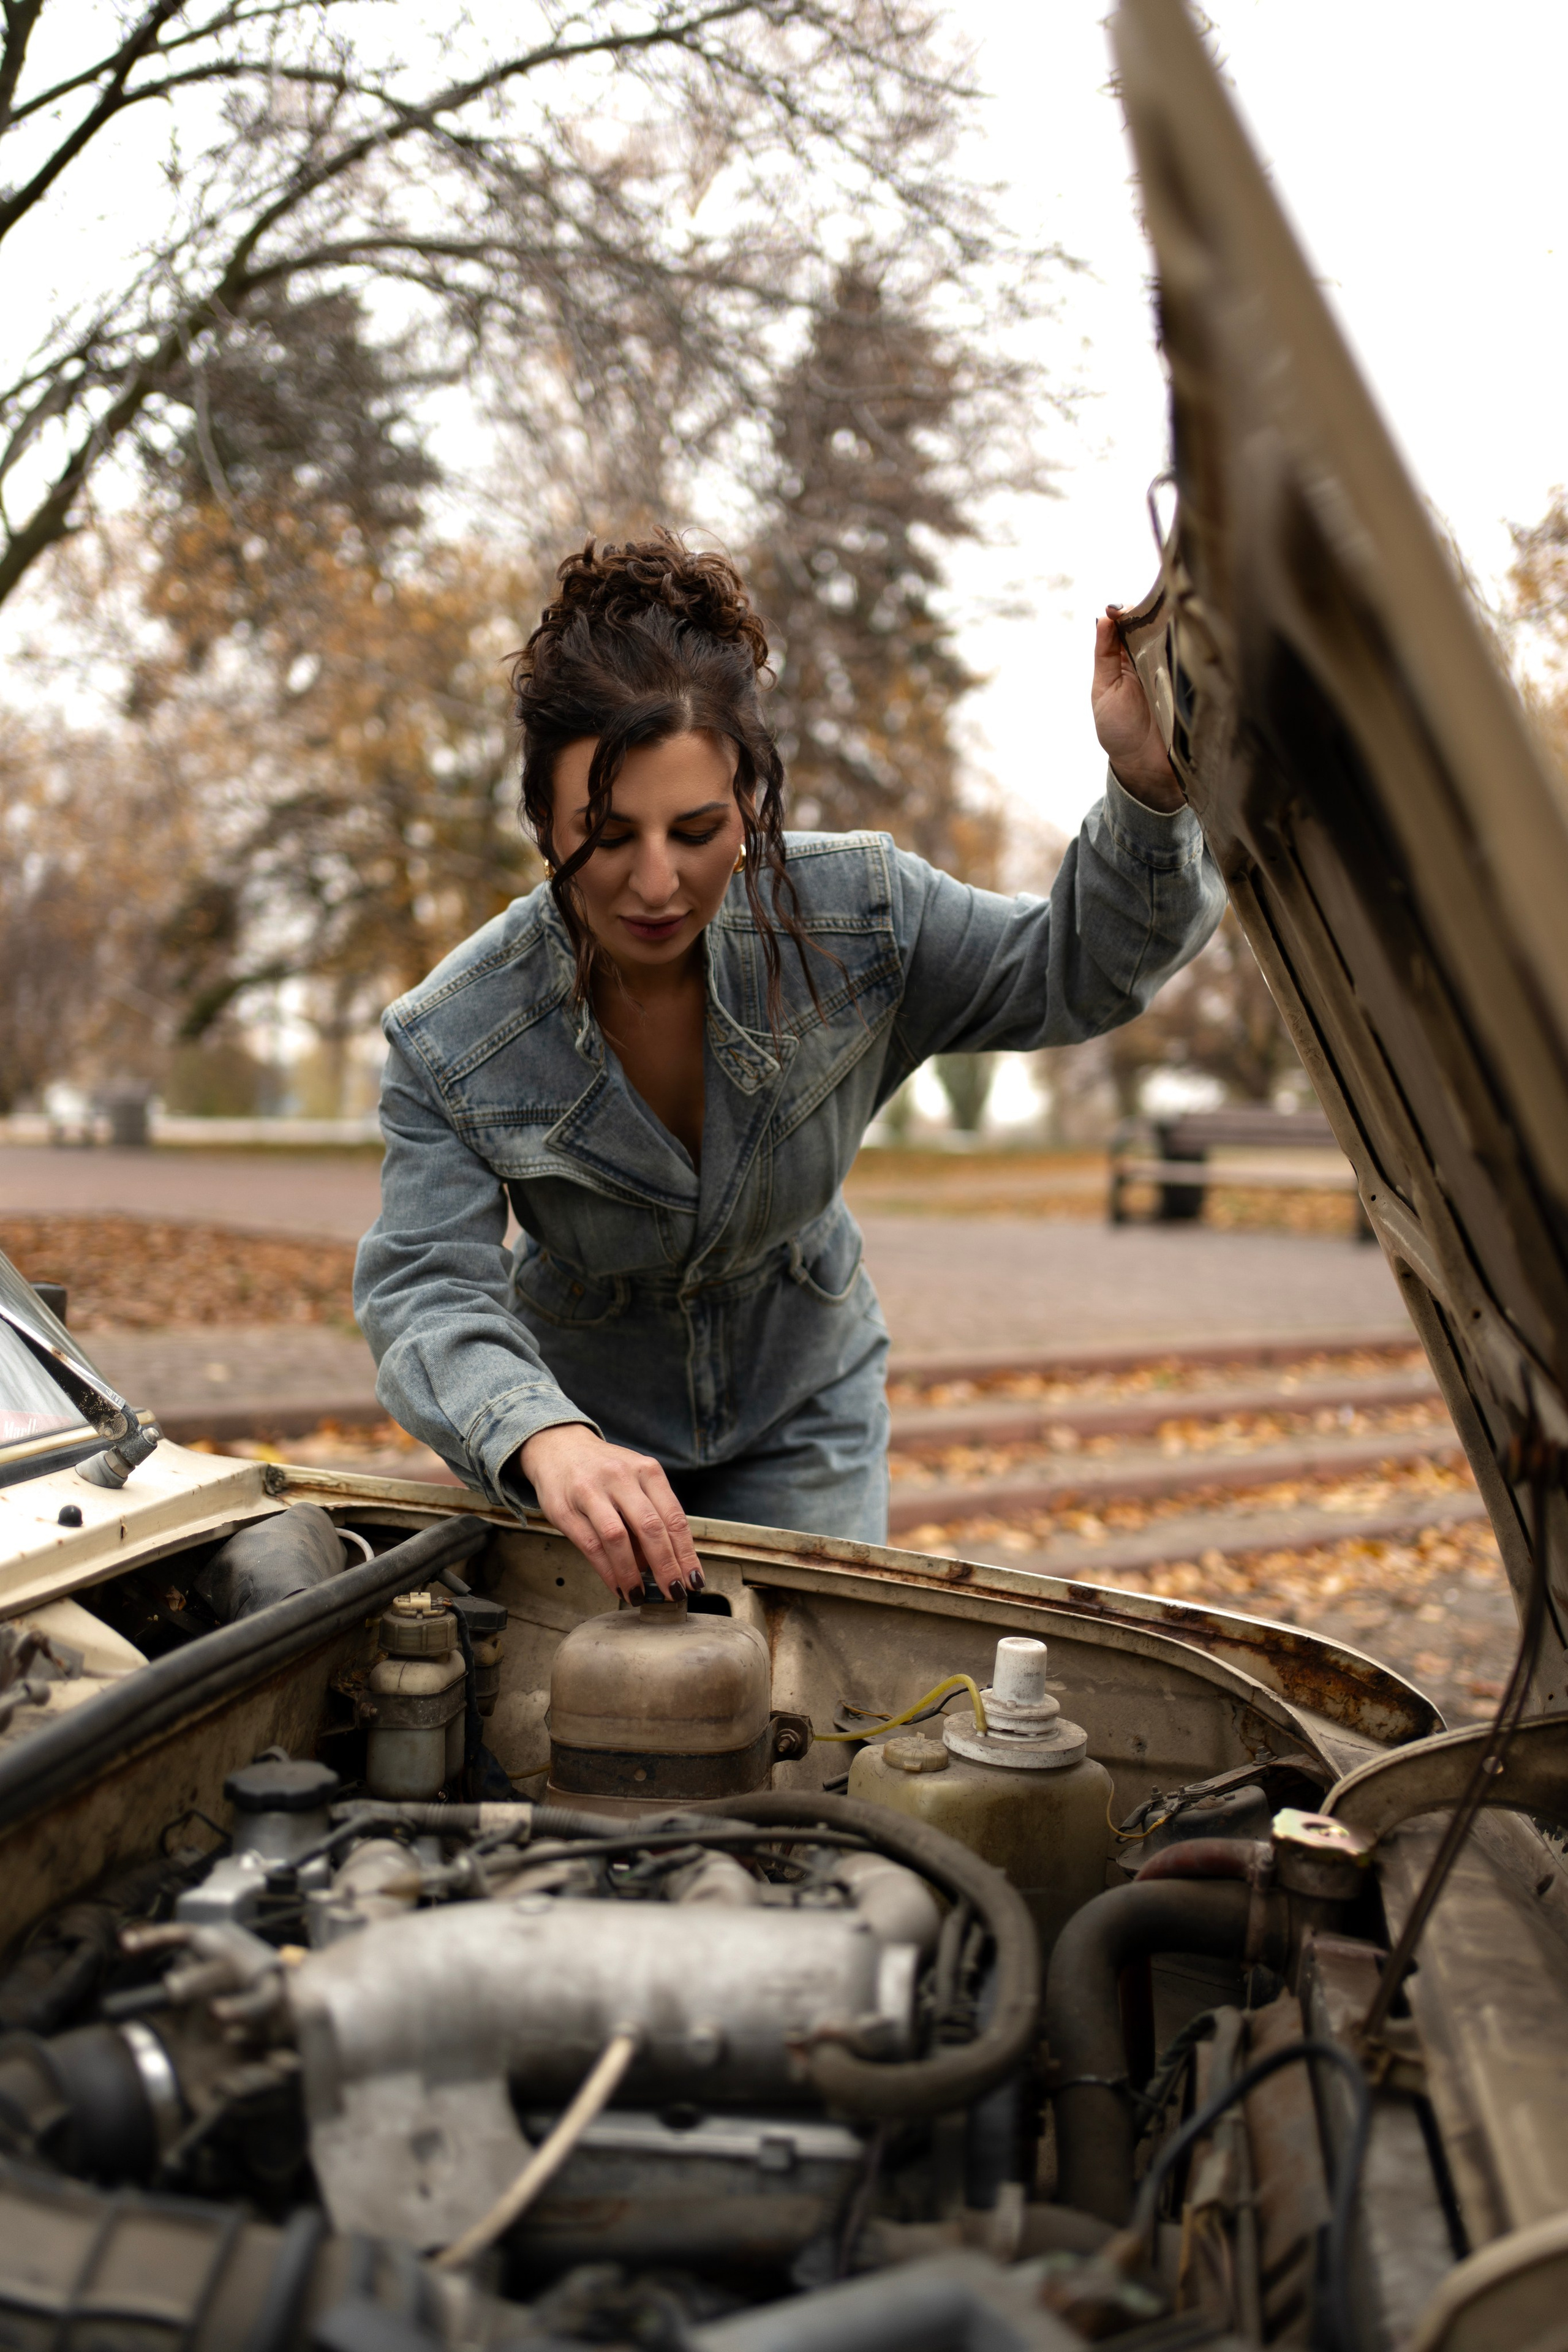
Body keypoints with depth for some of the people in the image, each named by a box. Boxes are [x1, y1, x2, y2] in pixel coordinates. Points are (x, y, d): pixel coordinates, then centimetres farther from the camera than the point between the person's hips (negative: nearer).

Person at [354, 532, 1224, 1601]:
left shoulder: (851, 917, -22)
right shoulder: (452, 1043, -26)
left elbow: (1080, 972, -14)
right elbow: (425, 1291, -30)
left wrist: (1150, 789, -34)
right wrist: (544, 1439, -52)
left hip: (801, 1418, 1)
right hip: (583, 1417, -1)